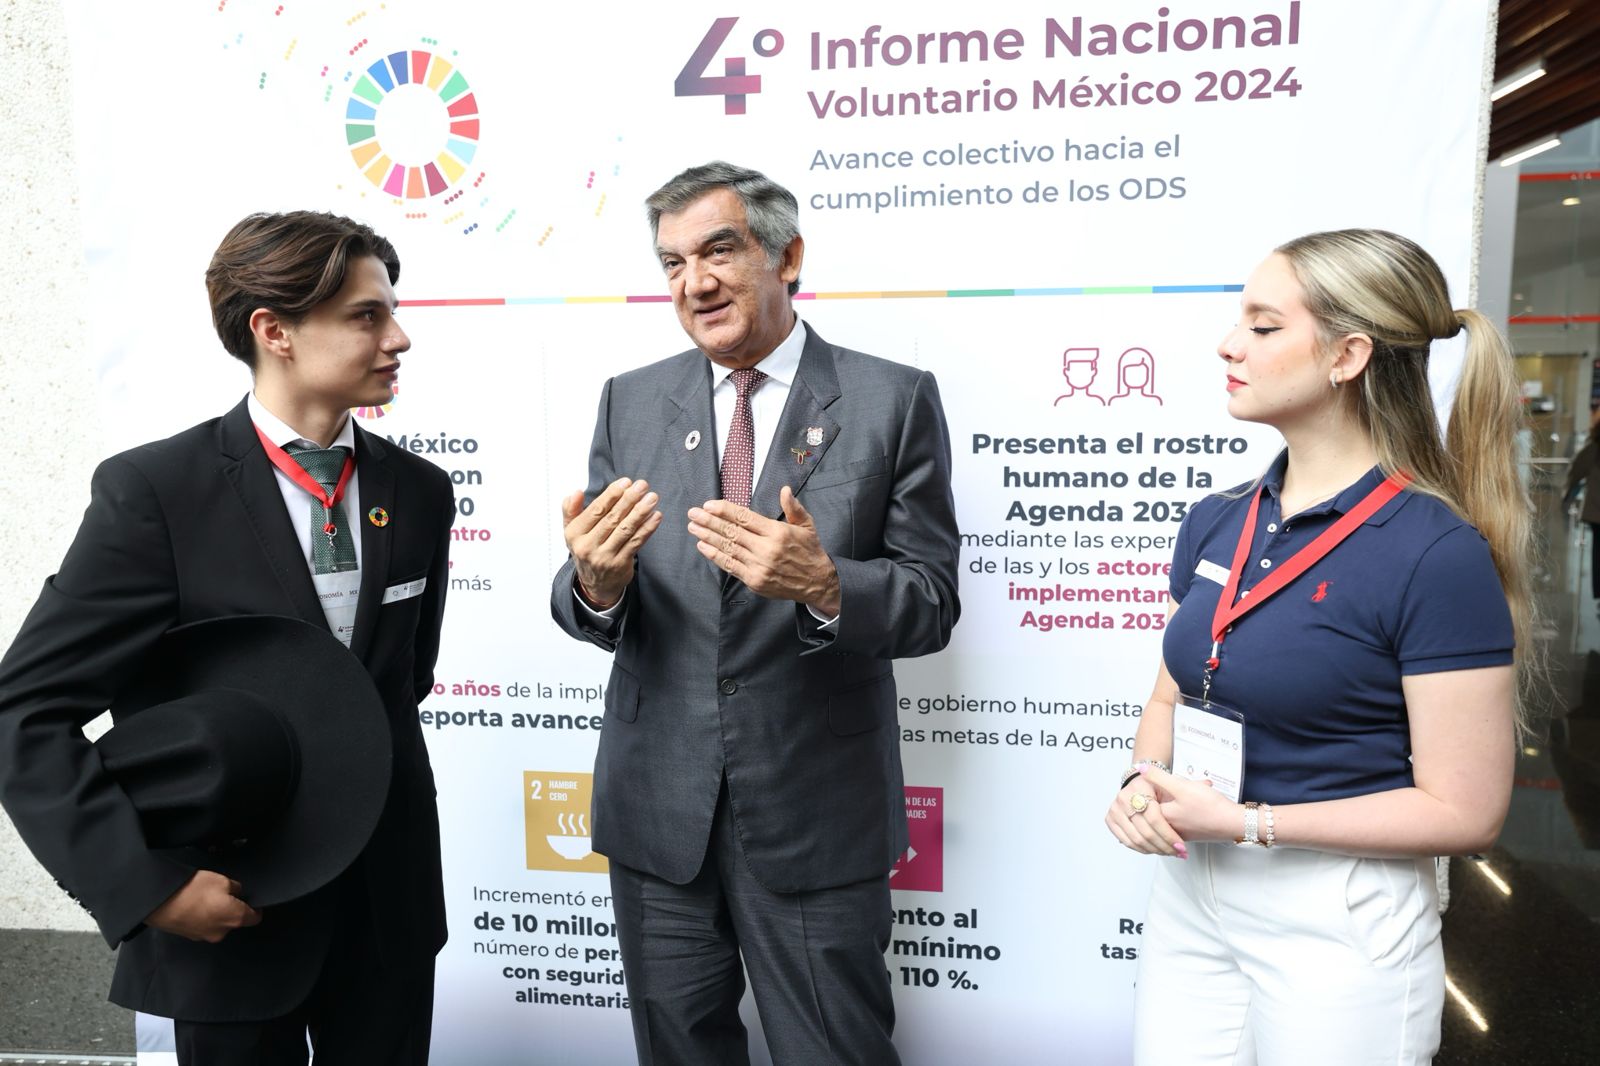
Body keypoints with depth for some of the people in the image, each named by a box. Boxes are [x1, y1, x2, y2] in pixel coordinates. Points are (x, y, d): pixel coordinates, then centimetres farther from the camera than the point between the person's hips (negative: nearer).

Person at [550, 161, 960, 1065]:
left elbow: (931, 601, -8)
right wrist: (596, 581, -22)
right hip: (658, 810, 3)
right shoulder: (631, 403, 3)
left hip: (818, 817, -3)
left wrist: (824, 584, -28)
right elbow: (593, 612, 2)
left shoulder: (894, 401, -6)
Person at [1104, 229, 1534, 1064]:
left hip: (1338, 922, -5)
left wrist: (1246, 822, -19)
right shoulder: (1215, 524, 1)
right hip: (1187, 896, 5)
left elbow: (1463, 812, -16)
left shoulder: (1439, 554, -17)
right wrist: (1145, 780, -8)